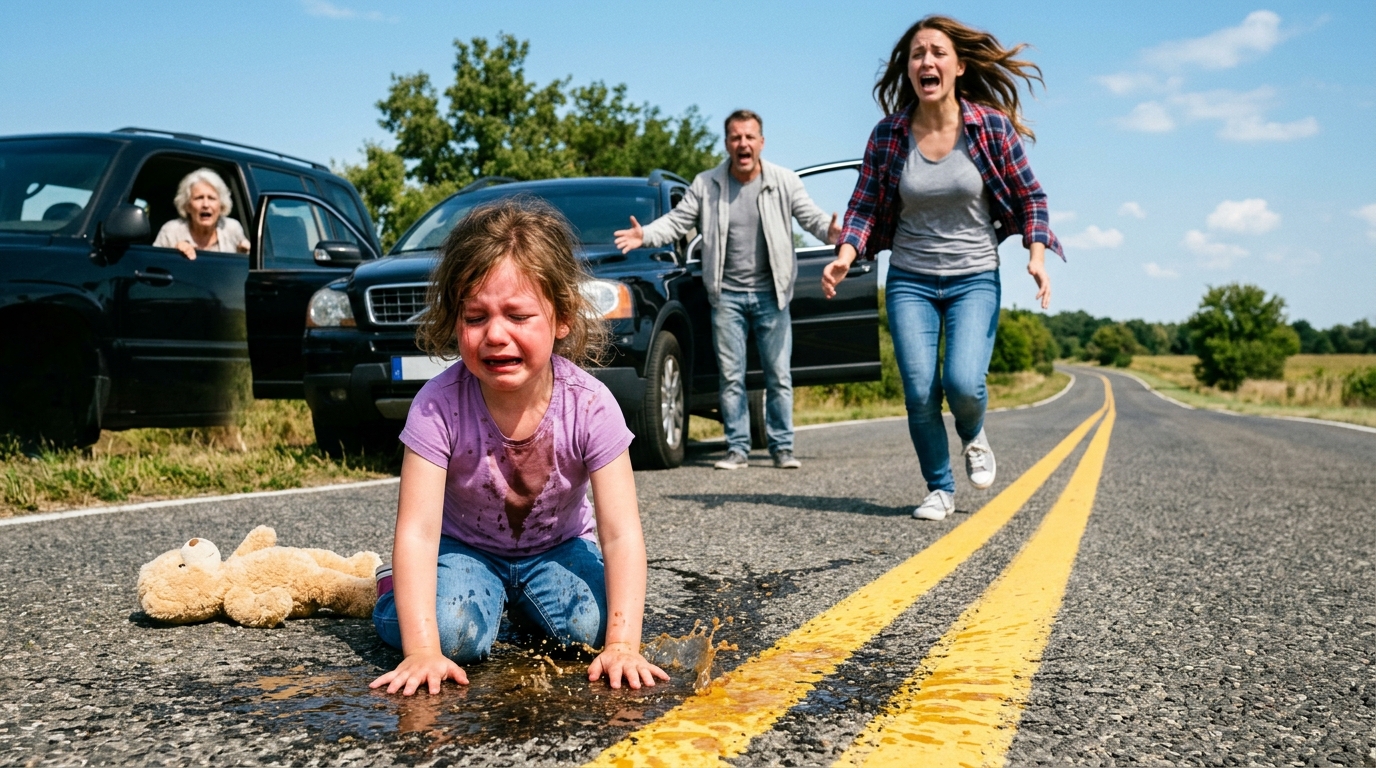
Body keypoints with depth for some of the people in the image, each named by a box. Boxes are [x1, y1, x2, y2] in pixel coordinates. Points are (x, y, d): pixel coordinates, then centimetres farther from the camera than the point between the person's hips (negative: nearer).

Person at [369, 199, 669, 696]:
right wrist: (422, 652, -38)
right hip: (465, 546, -1)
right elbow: (417, 531, -29)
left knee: (590, 624, -24)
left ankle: (522, 601, 10)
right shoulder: (439, 406, -28)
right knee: (454, 630, -28)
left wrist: (622, 645, -34)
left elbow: (622, 534, -25)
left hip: (557, 545, 2)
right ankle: (396, 586, 6)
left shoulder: (590, 405, -26)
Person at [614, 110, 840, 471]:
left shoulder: (784, 181, 1)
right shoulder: (706, 185, 2)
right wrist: (645, 236, -17)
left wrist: (830, 231, -28)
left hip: (770, 293, 0)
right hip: (727, 295, 1)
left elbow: (811, 216, -5)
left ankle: (782, 447, 10)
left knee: (779, 374, 1)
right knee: (730, 376, 2)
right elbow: (677, 220, 2)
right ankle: (738, 449, 10)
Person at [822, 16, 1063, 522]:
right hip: (909, 281, 1)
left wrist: (1036, 254, -11)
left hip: (975, 279, -1)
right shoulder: (888, 134, -4)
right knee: (919, 394, -6)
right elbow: (864, 205, 1)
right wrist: (846, 254, -17)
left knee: (962, 382, -19)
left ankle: (974, 437, 18)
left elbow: (1029, 196, 2)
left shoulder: (992, 126, -7)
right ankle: (940, 490, 17)